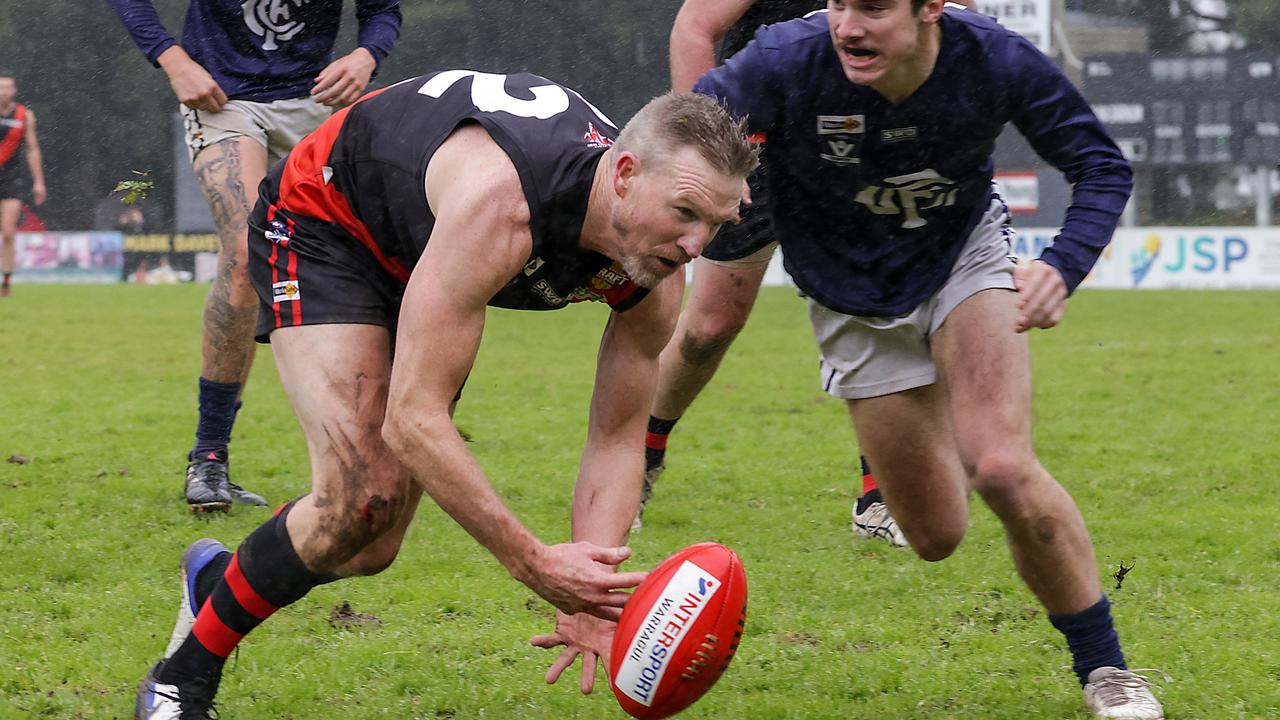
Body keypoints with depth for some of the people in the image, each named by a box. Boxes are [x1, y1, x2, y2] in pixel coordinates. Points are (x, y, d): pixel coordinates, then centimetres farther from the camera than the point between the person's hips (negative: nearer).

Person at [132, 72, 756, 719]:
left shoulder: (655, 287, -23)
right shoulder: (497, 203, -45)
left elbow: (616, 440, -10)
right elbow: (413, 420, -44)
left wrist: (588, 593, -25)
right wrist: (533, 563, -44)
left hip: (415, 250, 7)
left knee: (368, 550, 2)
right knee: (363, 498, -25)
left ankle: (216, 577, 34)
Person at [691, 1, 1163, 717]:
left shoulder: (997, 61, -27)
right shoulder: (788, 62, -32)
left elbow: (1103, 165, -12)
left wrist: (1064, 267, -29)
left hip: (965, 256, -1)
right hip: (854, 301, 1)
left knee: (1002, 469, -24)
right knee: (937, 534, 2)